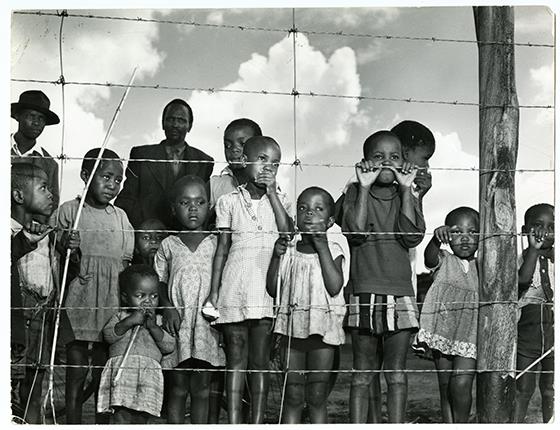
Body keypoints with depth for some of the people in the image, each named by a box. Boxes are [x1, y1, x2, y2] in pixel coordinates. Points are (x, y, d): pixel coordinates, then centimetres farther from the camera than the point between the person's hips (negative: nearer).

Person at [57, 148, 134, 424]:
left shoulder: (120, 217, 11)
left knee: (105, 374, 6)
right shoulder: (69, 211, 1)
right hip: (78, 302, -3)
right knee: (75, 374, 0)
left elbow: (127, 260, 13)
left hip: (111, 304, 3)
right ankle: (72, 425, 4)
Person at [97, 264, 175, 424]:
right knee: (121, 416, -15)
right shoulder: (121, 317, 17)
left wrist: (153, 327, -6)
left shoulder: (159, 321, 18)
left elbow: (169, 346, 6)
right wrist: (129, 322, -9)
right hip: (121, 372, -1)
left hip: (148, 376, 1)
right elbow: (108, 335, 1)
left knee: (141, 419, -1)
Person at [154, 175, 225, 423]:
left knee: (201, 389, 4)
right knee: (177, 389, 4)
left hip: (206, 323, 0)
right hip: (178, 322, 0)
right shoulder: (169, 246, 6)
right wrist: (168, 307, -8)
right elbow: (160, 283, 8)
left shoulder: (216, 244, 6)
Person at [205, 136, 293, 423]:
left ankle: (258, 423, 6)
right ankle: (234, 423, 4)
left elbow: (288, 234, -7)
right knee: (235, 359, 2)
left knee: (260, 360, 2)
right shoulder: (229, 202, 8)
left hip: (267, 290, 0)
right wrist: (214, 290, 3)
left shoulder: (278, 199, 11)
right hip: (234, 289, 0)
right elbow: (222, 249, 7)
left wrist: (271, 192, -6)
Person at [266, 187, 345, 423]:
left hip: (323, 329, -2)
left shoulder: (333, 251, 1)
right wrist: (276, 257, -8)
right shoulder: (288, 252, 8)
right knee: (293, 396, 3)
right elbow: (272, 289, 3)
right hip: (293, 327, 2)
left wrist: (322, 249, -14)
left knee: (317, 397, 3)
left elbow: (334, 287, -14)